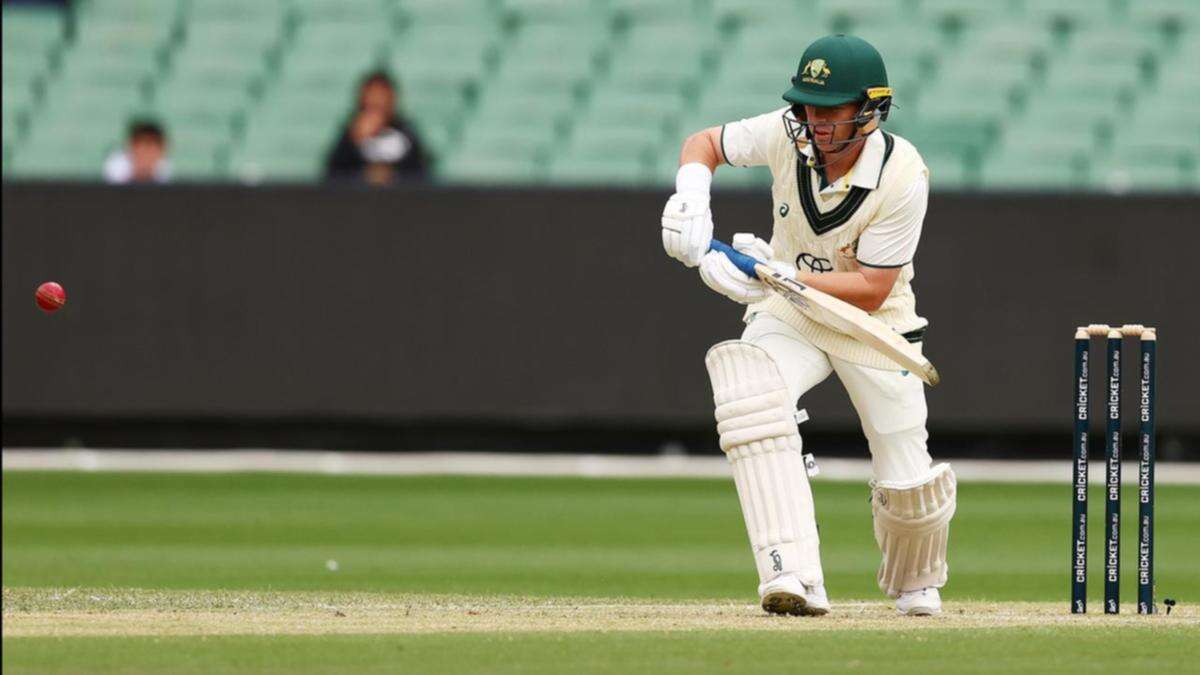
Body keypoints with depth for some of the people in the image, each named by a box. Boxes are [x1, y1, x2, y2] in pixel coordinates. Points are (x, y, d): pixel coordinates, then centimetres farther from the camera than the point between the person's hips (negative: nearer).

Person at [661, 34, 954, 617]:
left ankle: (916, 584, 37)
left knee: (908, 490, -3)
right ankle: (796, 582, -41)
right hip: (789, 313, 2)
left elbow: (871, 290, -25)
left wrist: (779, 276, -35)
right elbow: (704, 143, 2)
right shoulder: (788, 134, -17)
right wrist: (691, 198, -19)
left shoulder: (902, 177, -26)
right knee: (748, 390, -33)